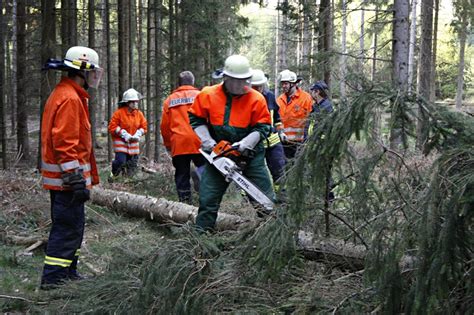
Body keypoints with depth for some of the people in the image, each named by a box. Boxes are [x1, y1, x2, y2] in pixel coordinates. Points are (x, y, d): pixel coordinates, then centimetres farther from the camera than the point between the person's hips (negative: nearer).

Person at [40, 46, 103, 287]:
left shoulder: (64, 94, 17)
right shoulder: (70, 99, -17)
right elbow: (65, 142, -23)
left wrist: (86, 175, 24)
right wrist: (76, 179, -24)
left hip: (61, 177, 11)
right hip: (66, 176, -11)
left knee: (70, 226, 17)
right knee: (68, 227, -5)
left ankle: (67, 273, 25)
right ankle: (53, 277, -1)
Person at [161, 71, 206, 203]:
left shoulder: (170, 100, 12)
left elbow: (164, 125, 11)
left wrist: (168, 144, 22)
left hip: (178, 144, 2)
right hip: (197, 142, -2)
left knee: (182, 175, 9)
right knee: (203, 166, 10)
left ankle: (185, 201, 8)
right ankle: (200, 174, -23)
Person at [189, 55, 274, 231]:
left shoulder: (256, 99, -7)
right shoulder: (208, 95, -4)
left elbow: (263, 127, -7)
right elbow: (196, 119, 5)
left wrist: (245, 144, -21)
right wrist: (207, 140, -8)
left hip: (250, 154, -1)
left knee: (265, 198, 1)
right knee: (208, 198, 5)